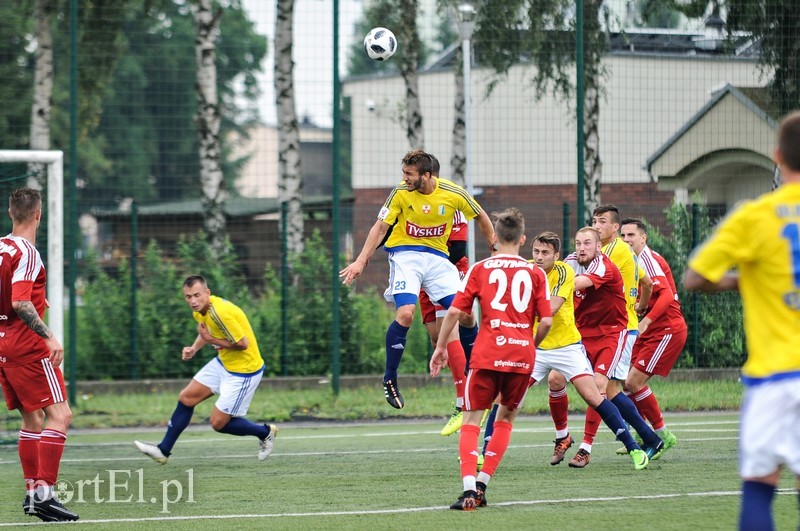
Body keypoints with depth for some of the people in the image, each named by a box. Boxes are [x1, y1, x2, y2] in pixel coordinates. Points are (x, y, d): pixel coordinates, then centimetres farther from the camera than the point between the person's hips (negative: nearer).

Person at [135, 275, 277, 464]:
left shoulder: (220, 313, -30)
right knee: (186, 398, 10)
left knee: (219, 423, -2)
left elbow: (242, 343, -27)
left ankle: (265, 432, 20)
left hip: (243, 370, -9)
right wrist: (194, 348, 1)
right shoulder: (200, 310, -1)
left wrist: (211, 340, -20)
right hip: (223, 362, 9)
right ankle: (163, 450, 20)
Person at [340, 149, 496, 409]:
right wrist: (361, 261, -8)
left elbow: (481, 217, 8)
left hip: (437, 256, 2)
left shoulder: (453, 194, -9)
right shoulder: (401, 193, -10)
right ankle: (390, 379, -8)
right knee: (405, 313, -22)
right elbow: (380, 227, -2)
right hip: (405, 254, -2)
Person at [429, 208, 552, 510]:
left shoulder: (480, 270, 5)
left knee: (472, 420, 4)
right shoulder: (535, 273, 7)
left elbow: (454, 311, 0)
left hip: (487, 355, -2)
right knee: (506, 417, 19)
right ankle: (481, 486, 11)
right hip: (522, 355, 2)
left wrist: (441, 347, 11)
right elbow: (546, 321, 3)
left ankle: (469, 490, -14)